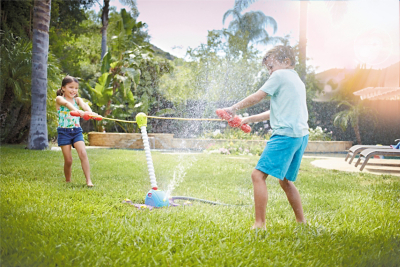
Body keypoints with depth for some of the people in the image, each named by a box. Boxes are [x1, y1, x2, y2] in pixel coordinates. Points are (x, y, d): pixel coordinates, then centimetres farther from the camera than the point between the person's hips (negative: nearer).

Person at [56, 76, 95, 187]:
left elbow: (84, 105, -15)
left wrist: (89, 112, -40)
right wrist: (77, 110, -48)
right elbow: (66, 103, -26)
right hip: (64, 132, -2)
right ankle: (68, 181, 18)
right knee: (68, 160, -2)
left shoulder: (77, 99, 9)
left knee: (83, 153, -16)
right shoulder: (59, 99, -2)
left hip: (77, 131, 2)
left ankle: (88, 180, -16)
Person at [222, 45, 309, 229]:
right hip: (301, 135, 10)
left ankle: (259, 224, -17)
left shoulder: (281, 75, 0)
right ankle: (302, 223, 23)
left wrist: (234, 108, 11)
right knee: (285, 181, 20)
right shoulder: (297, 81, 26)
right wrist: (250, 119, 29)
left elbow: (256, 97, -2)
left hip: (286, 134, -10)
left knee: (258, 175, -13)